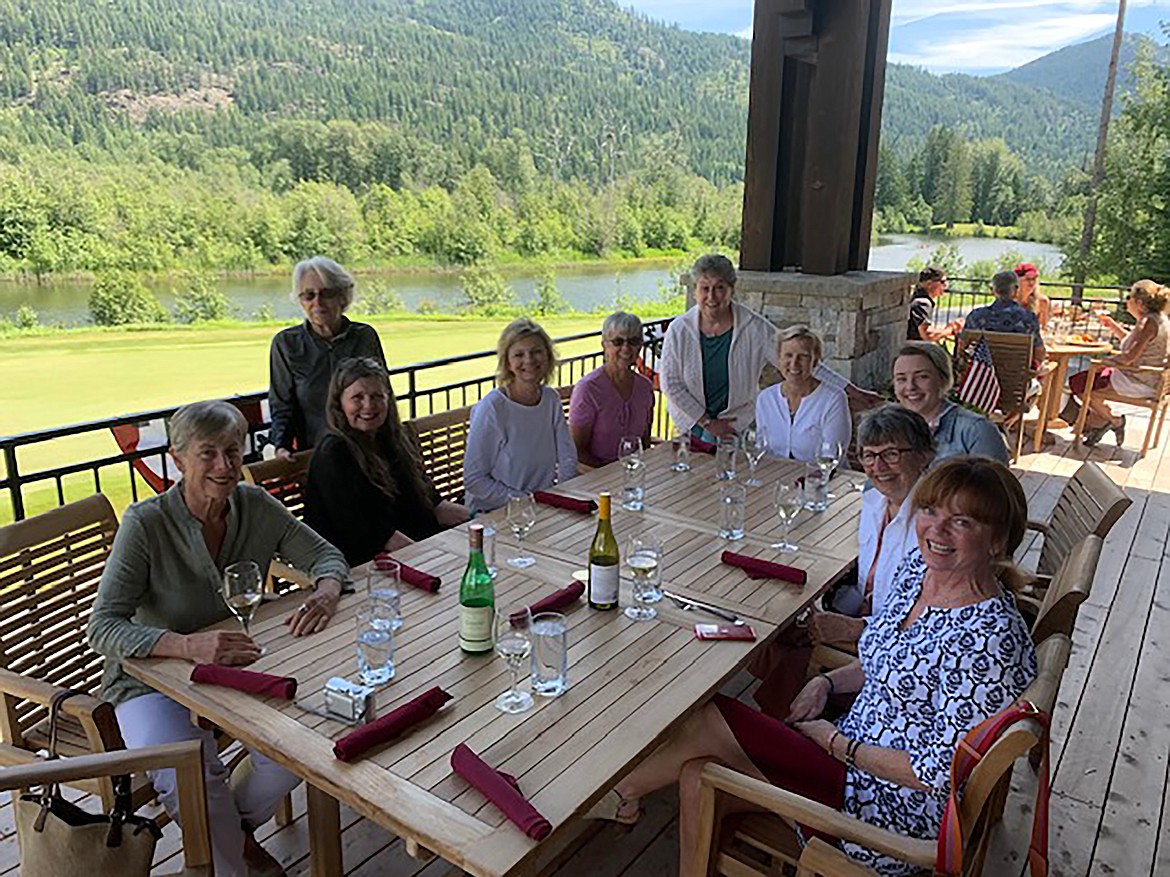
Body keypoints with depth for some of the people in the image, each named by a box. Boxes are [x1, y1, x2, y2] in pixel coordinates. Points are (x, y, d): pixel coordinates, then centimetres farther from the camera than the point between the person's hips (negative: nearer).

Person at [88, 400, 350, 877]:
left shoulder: (255, 506, -8)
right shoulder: (146, 524, -20)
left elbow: (327, 556, 0)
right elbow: (103, 628, -25)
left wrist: (326, 592, -24)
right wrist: (188, 645, -43)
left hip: (237, 666, 4)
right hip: (152, 679, -3)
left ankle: (235, 829, 16)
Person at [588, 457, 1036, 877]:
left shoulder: (988, 638, -27)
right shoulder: (918, 566, 0)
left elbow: (943, 773, -23)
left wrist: (837, 742, -14)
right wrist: (829, 681, -1)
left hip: (896, 813, -8)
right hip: (856, 747, 8)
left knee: (706, 721, -13)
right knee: (698, 772, -6)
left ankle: (620, 791, 15)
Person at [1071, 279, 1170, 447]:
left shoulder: (1148, 322, -22)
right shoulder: (1157, 318, 10)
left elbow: (1130, 356, -28)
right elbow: (1132, 341, 25)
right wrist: (1113, 325, 15)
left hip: (1140, 383, -11)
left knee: (1078, 383, -9)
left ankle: (1114, 421, 6)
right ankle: (1094, 422, 24)